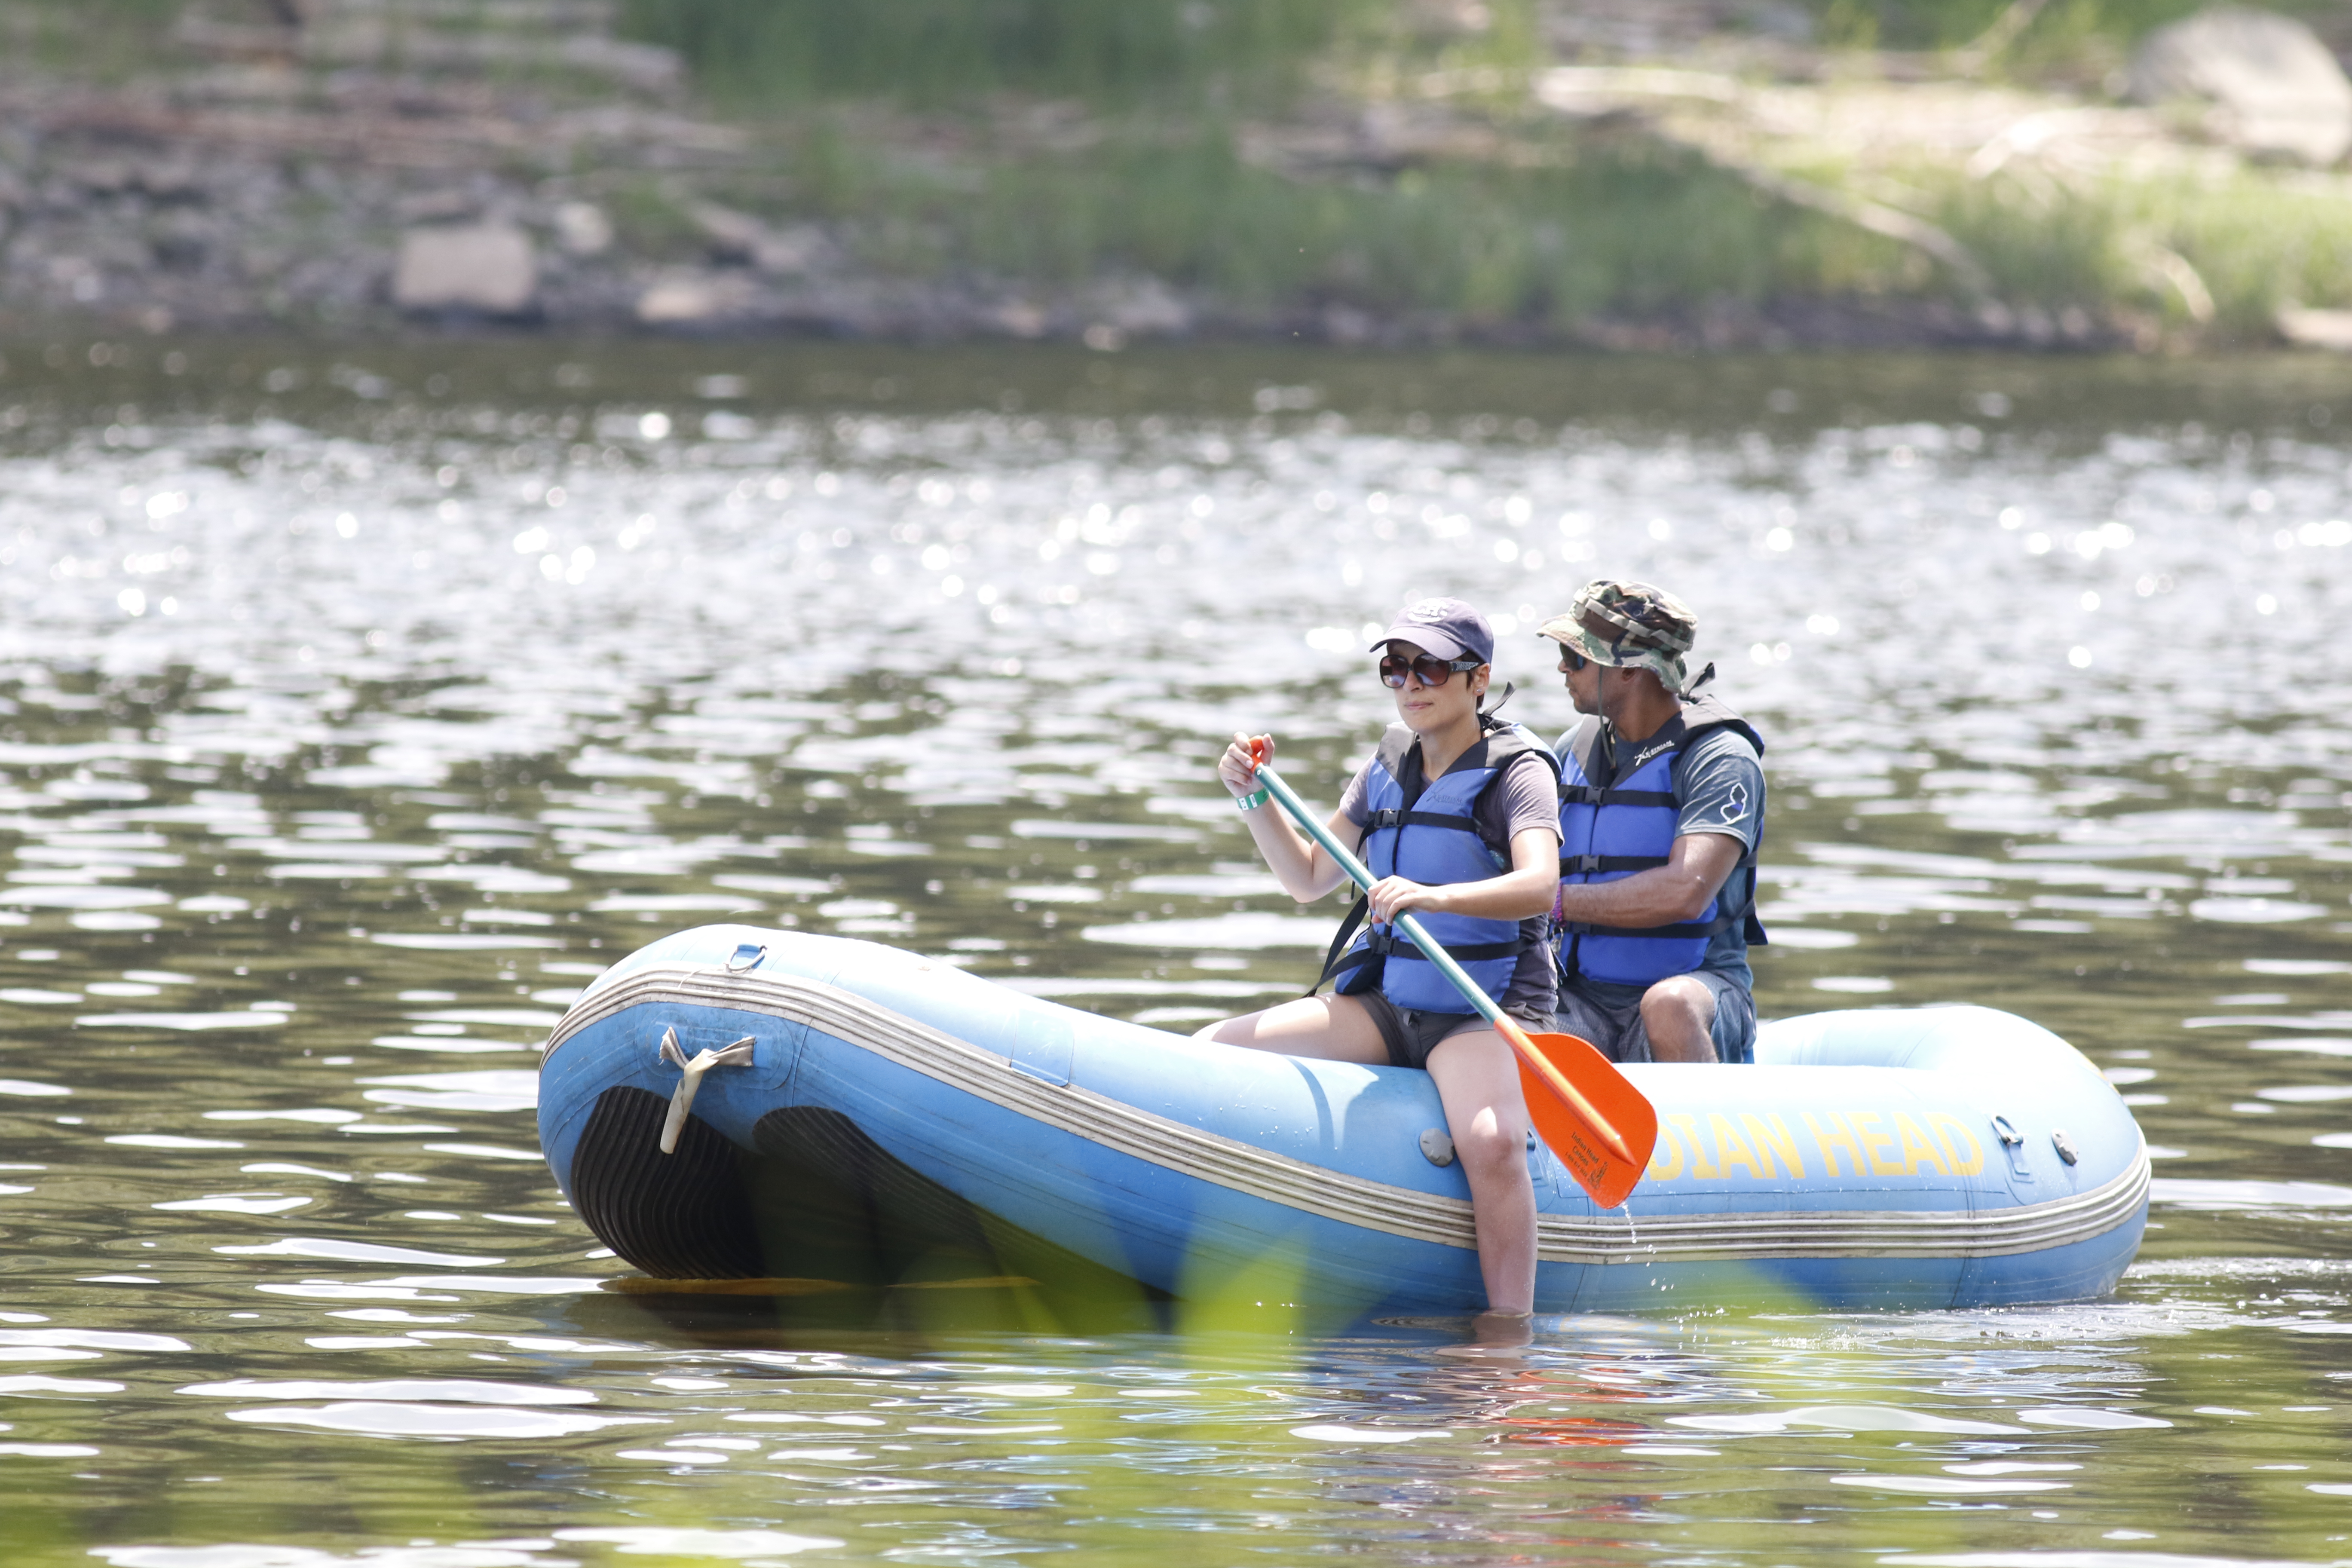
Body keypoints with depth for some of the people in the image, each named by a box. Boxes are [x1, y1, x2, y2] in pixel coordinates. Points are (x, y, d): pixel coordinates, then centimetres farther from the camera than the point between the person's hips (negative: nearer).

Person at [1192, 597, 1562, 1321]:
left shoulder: (1516, 772, -7)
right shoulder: (1389, 770, 14)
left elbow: (1539, 884, -26)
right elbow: (1308, 879, 22)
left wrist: (1433, 897, -42)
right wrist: (1256, 799, 6)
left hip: (1485, 1014, -7)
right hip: (1386, 1003, 7)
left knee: (1491, 1142, -37)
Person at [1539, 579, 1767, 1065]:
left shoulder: (1721, 758, -8)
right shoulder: (1576, 749, 13)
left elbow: (1685, 893, -23)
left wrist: (1558, 902, -19)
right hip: (1582, 999, 4)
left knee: (1669, 1005, -40)